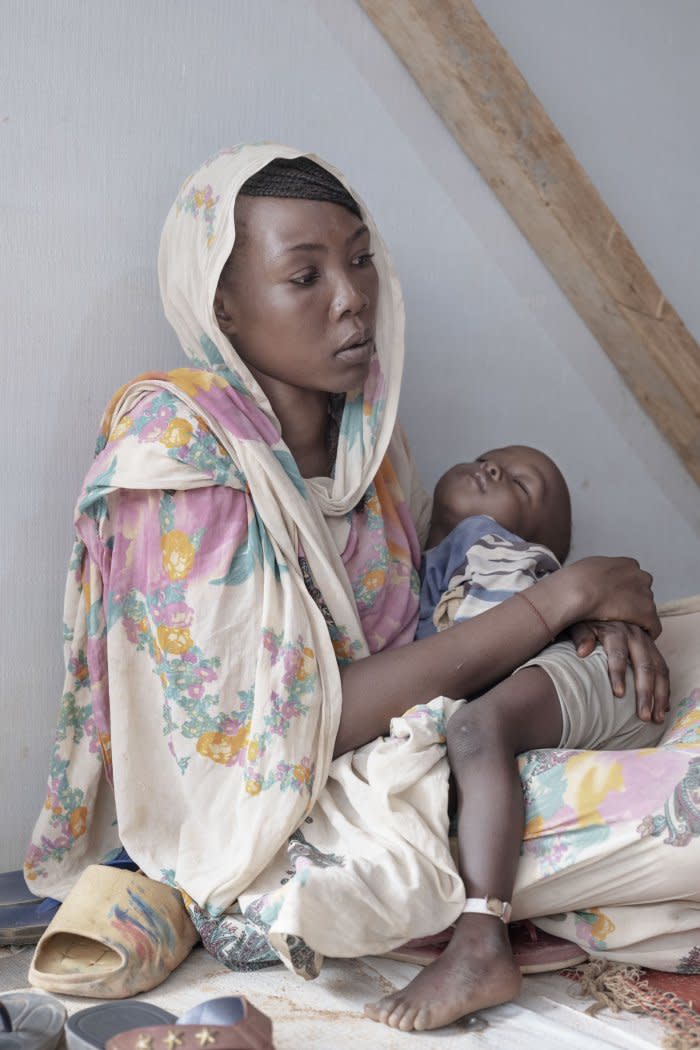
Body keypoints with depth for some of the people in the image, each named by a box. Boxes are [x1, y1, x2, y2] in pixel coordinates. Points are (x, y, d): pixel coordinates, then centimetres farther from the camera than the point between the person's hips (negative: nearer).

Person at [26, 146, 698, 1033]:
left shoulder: (366, 429, 5)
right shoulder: (175, 445, -17)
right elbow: (299, 722, -21)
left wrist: (594, 612, -7)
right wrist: (554, 599, -19)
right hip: (269, 841, -7)